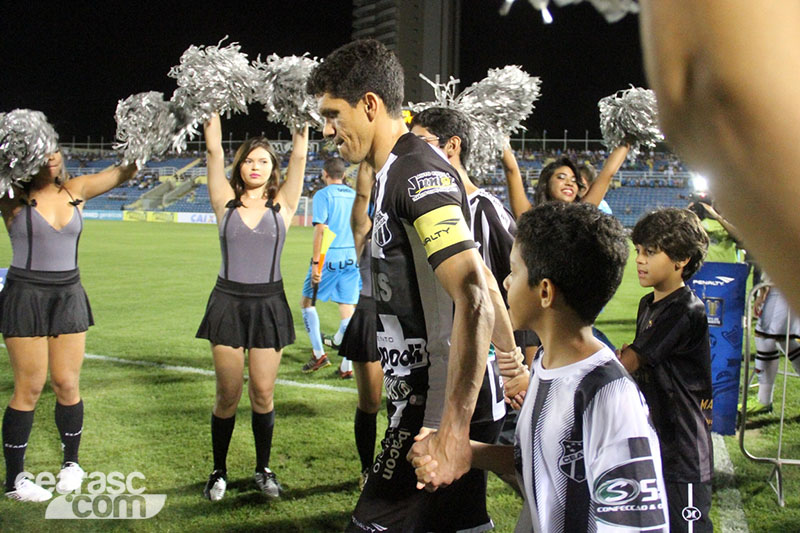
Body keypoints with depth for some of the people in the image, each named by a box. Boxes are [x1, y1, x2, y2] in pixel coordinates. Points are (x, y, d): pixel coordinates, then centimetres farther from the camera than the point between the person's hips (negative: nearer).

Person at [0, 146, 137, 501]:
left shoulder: (76, 191, 5)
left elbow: (125, 171, 3)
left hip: (68, 296, 3)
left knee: (67, 385, 6)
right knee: (30, 389, 0)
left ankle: (71, 463, 26)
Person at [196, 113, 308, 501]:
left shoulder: (281, 205, 5)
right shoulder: (226, 203, 5)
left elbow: (299, 156, 0)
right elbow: (214, 151, 1)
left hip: (269, 304, 0)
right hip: (229, 301, 0)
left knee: (263, 392, 4)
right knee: (227, 393, 3)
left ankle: (263, 469, 20)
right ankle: (219, 471, 18)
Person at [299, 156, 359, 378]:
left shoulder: (323, 195, -5)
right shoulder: (355, 196, 11)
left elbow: (320, 229, -13)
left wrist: (315, 263, -13)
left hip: (329, 258, -5)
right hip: (352, 259, 5)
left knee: (307, 302, 13)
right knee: (348, 308, 5)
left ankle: (319, 353, 7)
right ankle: (347, 366, 5)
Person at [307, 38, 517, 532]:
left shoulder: (418, 174, -18)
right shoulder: (397, 170, 14)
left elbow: (474, 300, -29)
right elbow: (483, 284, 21)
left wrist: (452, 431, -32)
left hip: (437, 407, -10)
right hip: (422, 395, 10)